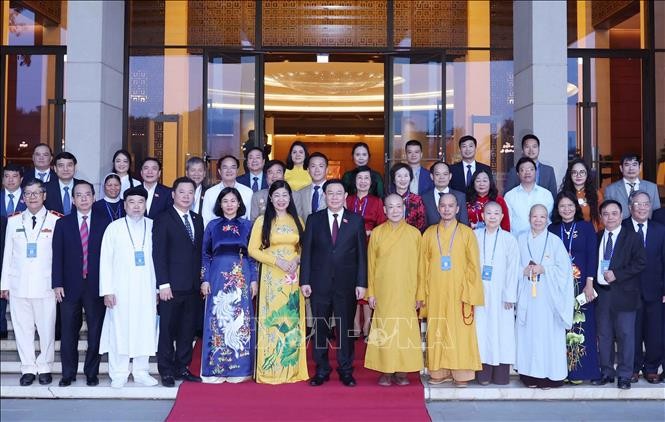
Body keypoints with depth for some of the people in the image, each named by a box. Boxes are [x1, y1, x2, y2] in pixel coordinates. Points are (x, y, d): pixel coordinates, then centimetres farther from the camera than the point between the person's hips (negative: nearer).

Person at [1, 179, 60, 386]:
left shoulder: (56, 220, -1)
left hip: (45, 285, -2)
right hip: (19, 284, 3)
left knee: (47, 328, 3)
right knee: (22, 328, 6)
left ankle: (45, 368, 16)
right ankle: (28, 368, 17)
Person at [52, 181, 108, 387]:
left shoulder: (104, 224, 3)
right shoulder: (63, 224, 7)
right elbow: (57, 256, 3)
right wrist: (57, 284, -4)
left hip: (96, 286, -1)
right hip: (70, 286, 1)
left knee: (96, 332, 5)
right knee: (68, 333, 6)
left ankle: (92, 373, 16)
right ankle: (68, 374, 17)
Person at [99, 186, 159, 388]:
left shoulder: (153, 227, 6)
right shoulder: (114, 228, 4)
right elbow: (105, 260, 2)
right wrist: (107, 290, -5)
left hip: (146, 289, 1)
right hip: (120, 289, -1)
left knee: (145, 329, 4)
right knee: (120, 330, 0)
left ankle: (141, 372, 15)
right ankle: (118, 374, 9)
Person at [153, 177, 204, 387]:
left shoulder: (198, 220, 14)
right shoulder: (163, 220, -2)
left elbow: (200, 251, 14)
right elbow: (158, 254, -7)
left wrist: (202, 279, 7)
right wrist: (163, 284, -13)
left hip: (193, 286, 5)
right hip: (172, 286, -5)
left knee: (188, 330, 9)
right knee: (167, 329, 2)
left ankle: (182, 368, 19)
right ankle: (166, 371, 11)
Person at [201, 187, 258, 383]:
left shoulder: (247, 225, 8)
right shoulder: (212, 225, 8)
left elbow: (253, 255, 7)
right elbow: (205, 254, 7)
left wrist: (254, 280, 0)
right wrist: (205, 280, -1)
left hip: (242, 278, 0)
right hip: (218, 276, 0)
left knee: (240, 320, 1)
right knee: (217, 319, 0)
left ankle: (239, 369, 9)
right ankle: (215, 369, 7)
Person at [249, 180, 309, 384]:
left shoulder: (296, 221, 11)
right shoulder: (262, 221, 0)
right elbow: (253, 250, -4)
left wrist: (297, 260, -7)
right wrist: (277, 261, -14)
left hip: (292, 278, 3)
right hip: (271, 277, -3)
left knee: (292, 322, 5)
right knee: (271, 321, -3)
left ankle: (292, 369, 14)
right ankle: (269, 371, 5)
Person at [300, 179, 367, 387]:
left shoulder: (356, 220, 4)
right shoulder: (314, 220, 6)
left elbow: (362, 253, 2)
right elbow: (307, 251, 4)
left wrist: (361, 283, -3)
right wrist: (305, 281, -2)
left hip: (347, 284, -1)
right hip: (320, 283, 1)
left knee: (346, 328, 5)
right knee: (319, 328, 6)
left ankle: (346, 370, 18)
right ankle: (321, 370, 18)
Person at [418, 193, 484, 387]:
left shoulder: (466, 233, 2)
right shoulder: (429, 233, 8)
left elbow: (473, 265, 0)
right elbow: (423, 265, 9)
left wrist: (469, 294, -7)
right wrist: (422, 293, 3)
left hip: (459, 291, -2)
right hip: (435, 292, 2)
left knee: (460, 331, -1)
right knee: (437, 331, 4)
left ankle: (461, 373, 7)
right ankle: (439, 371, 13)